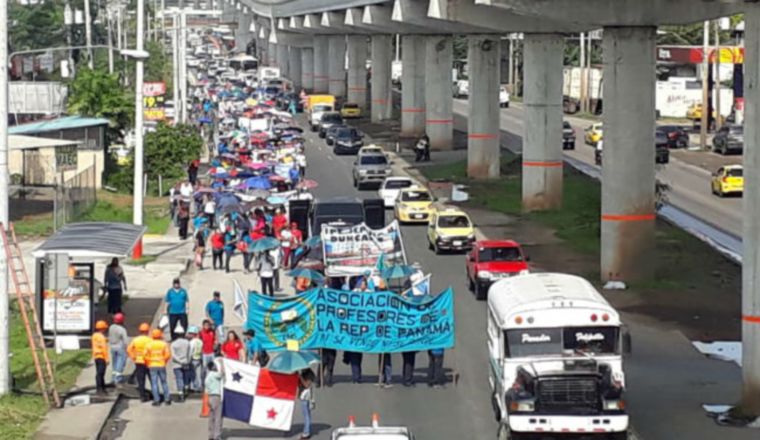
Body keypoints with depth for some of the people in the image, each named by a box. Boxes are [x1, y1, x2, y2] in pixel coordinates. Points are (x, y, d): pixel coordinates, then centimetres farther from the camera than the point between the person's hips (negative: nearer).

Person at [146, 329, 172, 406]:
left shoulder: (149, 344, -3)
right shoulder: (164, 344, -2)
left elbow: (146, 355, -7)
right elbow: (168, 355, -7)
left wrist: (148, 363, 9)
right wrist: (164, 361, 10)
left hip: (152, 366, -1)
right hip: (162, 365, 1)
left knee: (154, 383, 1)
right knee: (164, 382, 11)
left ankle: (156, 400, -3)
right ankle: (167, 398, 9)